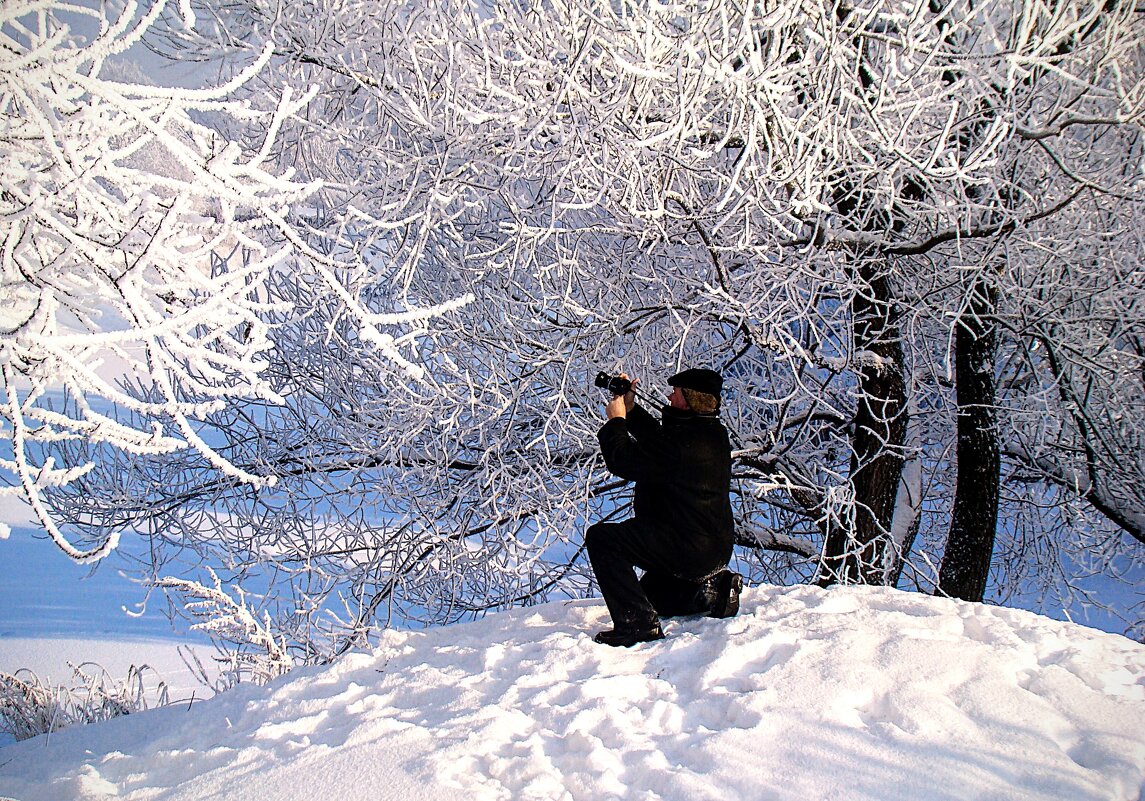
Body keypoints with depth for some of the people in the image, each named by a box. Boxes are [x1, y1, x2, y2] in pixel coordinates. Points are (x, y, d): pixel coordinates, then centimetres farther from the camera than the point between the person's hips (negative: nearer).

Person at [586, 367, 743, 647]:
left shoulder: (683, 440, -25)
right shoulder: (713, 433, 7)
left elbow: (623, 461, -19)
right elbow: (659, 439, 23)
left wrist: (615, 420, -3)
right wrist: (631, 409, 16)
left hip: (685, 548, -10)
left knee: (601, 536, -12)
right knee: (651, 592, 30)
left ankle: (638, 622, -16)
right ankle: (714, 590, 11)